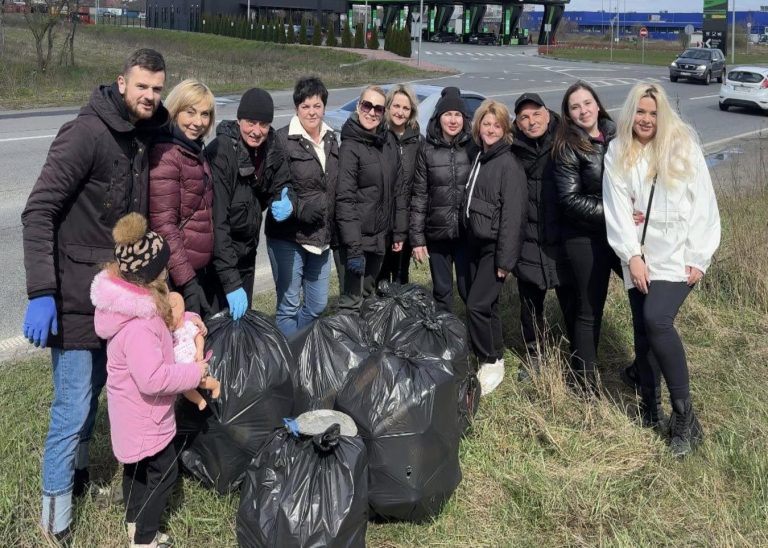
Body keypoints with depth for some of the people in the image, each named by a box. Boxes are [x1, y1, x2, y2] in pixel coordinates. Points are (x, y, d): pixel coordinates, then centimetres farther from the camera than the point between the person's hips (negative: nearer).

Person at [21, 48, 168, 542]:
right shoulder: (86, 133, -18)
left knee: (93, 388, 19)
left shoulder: (143, 139, 7)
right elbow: (38, 212, -22)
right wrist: (41, 293, -27)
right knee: (74, 404, -3)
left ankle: (78, 474, 38)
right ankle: (56, 514, 13)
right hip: (76, 294, -7)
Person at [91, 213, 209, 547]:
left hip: (134, 413, 10)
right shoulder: (138, 325, -36)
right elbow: (152, 378, -38)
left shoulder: (130, 299, -4)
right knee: (163, 472, 8)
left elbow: (163, 316, 16)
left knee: (137, 465, 26)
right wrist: (196, 372, -28)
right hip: (145, 417, -10)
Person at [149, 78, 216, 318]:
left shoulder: (195, 151, 12)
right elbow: (163, 225, -19)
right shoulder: (166, 155, -15)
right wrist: (187, 282, -21)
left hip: (202, 269, 9)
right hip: (176, 278, -9)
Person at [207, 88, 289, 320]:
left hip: (246, 253, 6)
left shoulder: (271, 150, -3)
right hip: (217, 255, -6)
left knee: (242, 318, 14)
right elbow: (217, 220, -27)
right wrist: (231, 281, -32)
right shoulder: (220, 152, -22)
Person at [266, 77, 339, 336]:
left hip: (322, 236, 6)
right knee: (289, 306, 1)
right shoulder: (283, 140, -10)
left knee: (318, 305, 14)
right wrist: (286, 205, -31)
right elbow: (278, 187, -11)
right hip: (289, 237, -6)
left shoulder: (331, 139, 10)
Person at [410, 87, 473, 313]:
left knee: (470, 290, 0)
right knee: (442, 292, 11)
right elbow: (419, 195, 2)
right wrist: (417, 237, -2)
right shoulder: (427, 150, 1)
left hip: (467, 232, -1)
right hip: (437, 233, 1)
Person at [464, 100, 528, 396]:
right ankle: (489, 357, 26)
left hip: (494, 246, -7)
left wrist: (505, 258, -20)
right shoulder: (479, 157, 10)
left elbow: (512, 213, -18)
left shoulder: (508, 163, -14)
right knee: (486, 304, 14)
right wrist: (469, 235, 10)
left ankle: (492, 363, 8)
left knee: (477, 304, -8)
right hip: (476, 242, 7)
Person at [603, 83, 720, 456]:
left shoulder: (684, 148, -1)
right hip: (639, 258, 4)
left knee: (657, 320, -22)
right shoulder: (617, 155, 6)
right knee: (643, 329, 7)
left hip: (678, 256, -4)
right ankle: (649, 407, 23)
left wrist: (698, 258, -8)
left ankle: (684, 415, -12)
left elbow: (704, 205, -3)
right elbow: (617, 211, -1)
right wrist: (632, 256, -11)